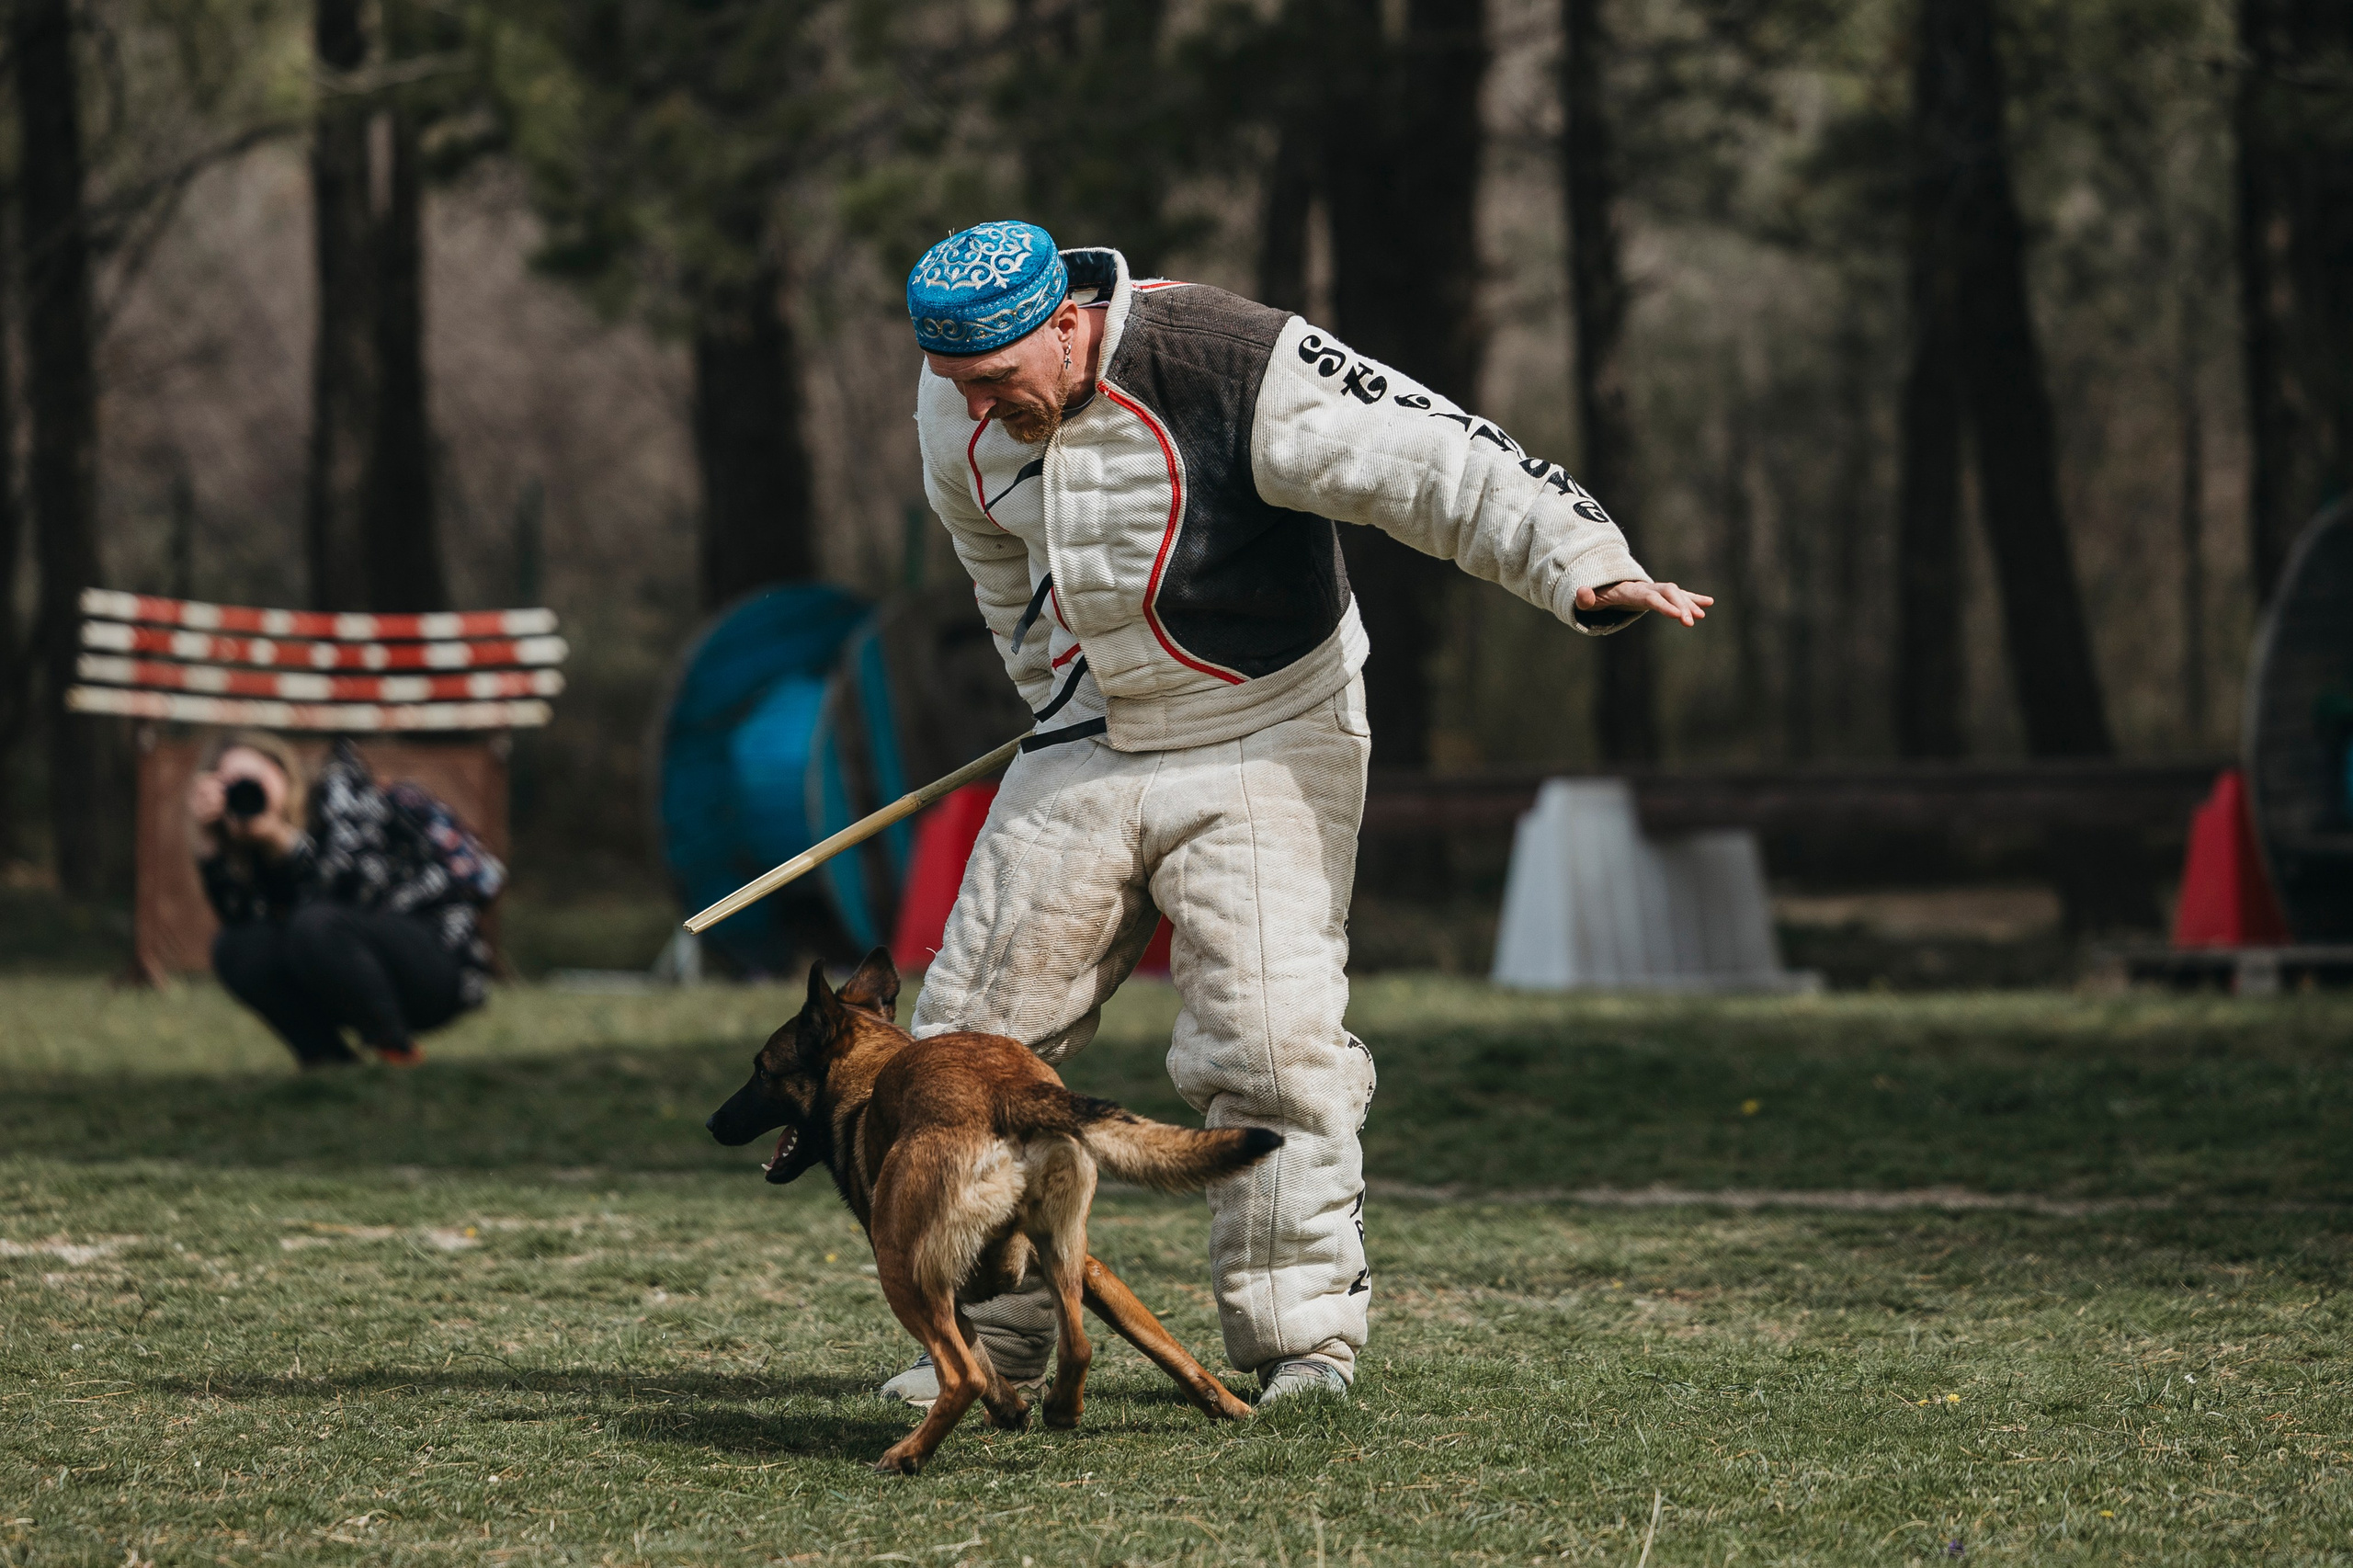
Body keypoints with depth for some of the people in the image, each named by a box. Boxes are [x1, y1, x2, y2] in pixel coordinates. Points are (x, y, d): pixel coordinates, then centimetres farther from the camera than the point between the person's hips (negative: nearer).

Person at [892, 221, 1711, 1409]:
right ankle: (991, 1328, 16)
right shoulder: (960, 413, -7)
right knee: (980, 1024, 4)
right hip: (1092, 736, 6)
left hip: (1265, 742, -5)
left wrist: (1585, 564, -42)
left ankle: (1303, 1340, -2)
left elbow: (1439, 463, -30)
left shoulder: (1232, 367, -26)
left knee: (1269, 1041, -15)